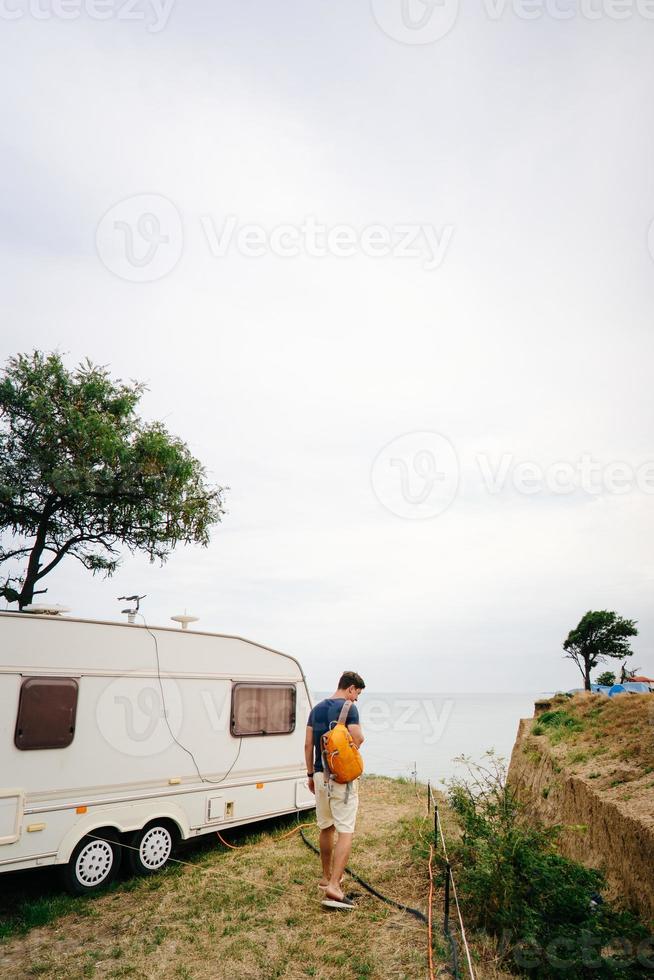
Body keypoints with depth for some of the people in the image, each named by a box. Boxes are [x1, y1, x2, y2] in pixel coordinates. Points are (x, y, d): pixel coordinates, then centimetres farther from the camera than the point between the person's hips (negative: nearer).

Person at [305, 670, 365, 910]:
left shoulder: (317, 708, 10)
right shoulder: (349, 708, -11)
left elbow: (308, 745, 11)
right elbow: (358, 740, -18)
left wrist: (310, 774, 17)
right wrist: (360, 736, 5)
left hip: (321, 775, 7)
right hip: (343, 776, -7)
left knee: (326, 828, 20)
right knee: (345, 832, -4)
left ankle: (327, 877, 33)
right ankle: (334, 886, -12)